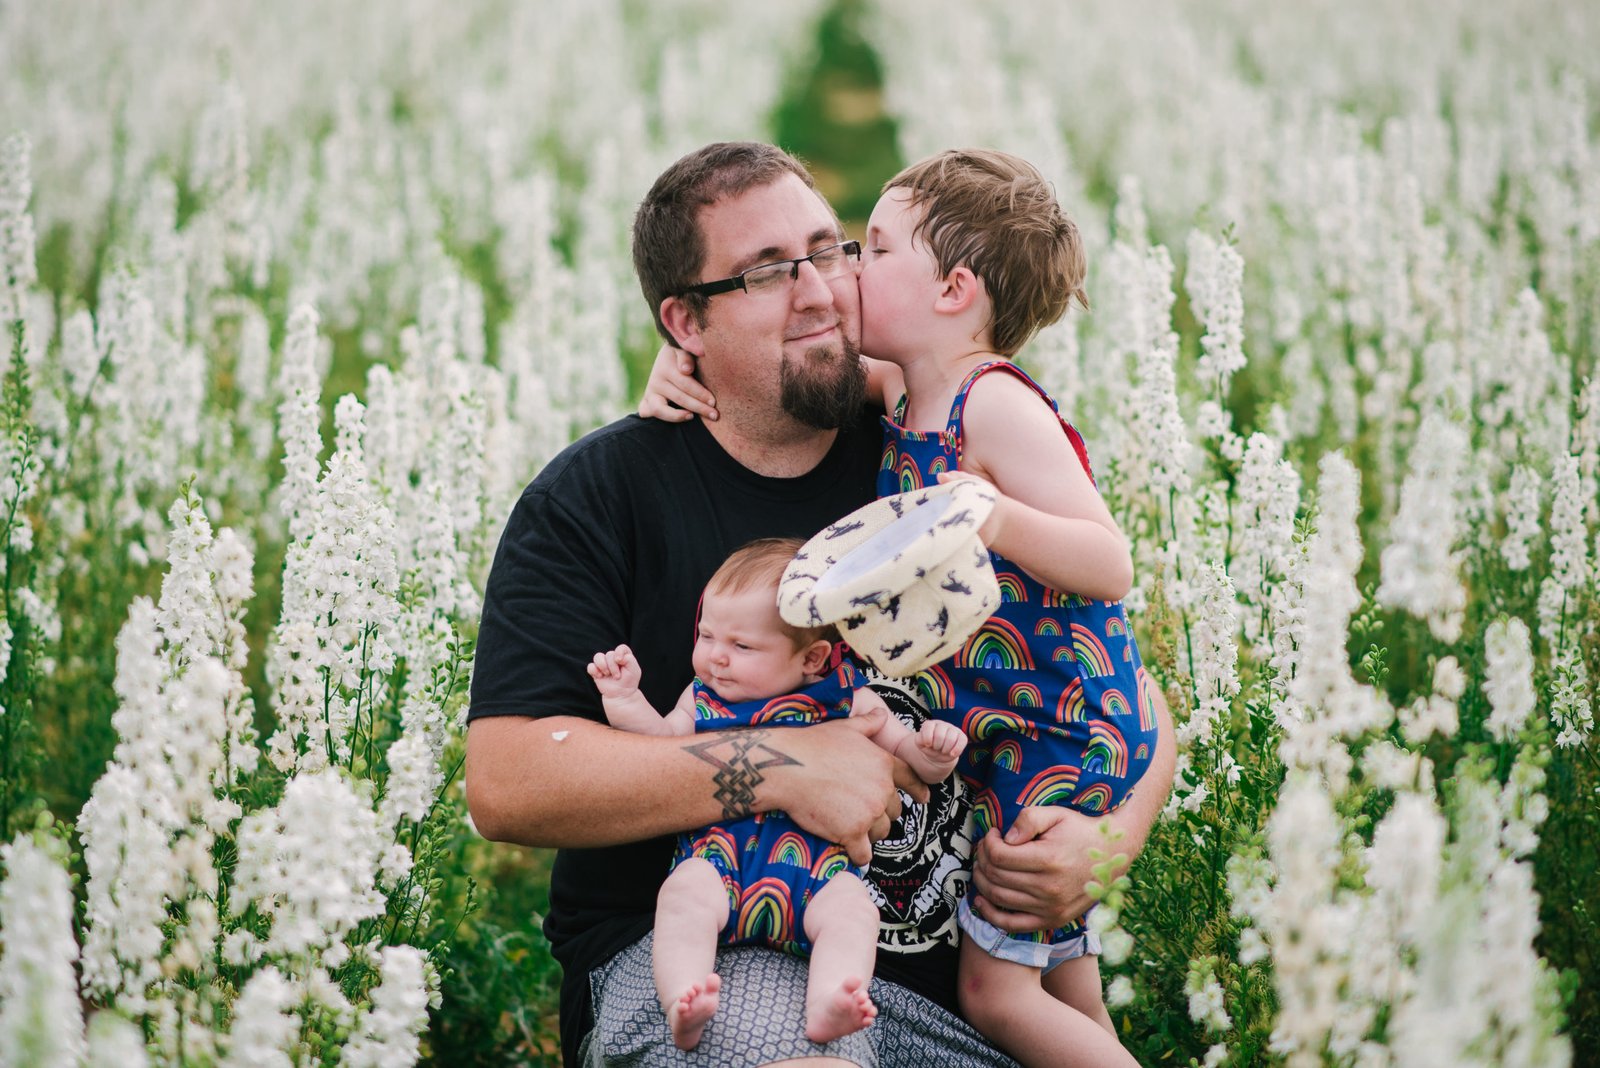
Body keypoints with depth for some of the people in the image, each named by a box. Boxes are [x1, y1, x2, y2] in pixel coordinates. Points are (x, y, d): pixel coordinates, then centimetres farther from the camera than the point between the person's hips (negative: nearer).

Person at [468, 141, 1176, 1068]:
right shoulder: (594, 498, -1)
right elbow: (505, 783, -12)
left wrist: (1107, 840, -9)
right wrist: (782, 767, -18)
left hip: (949, 971, 4)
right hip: (703, 951, -3)